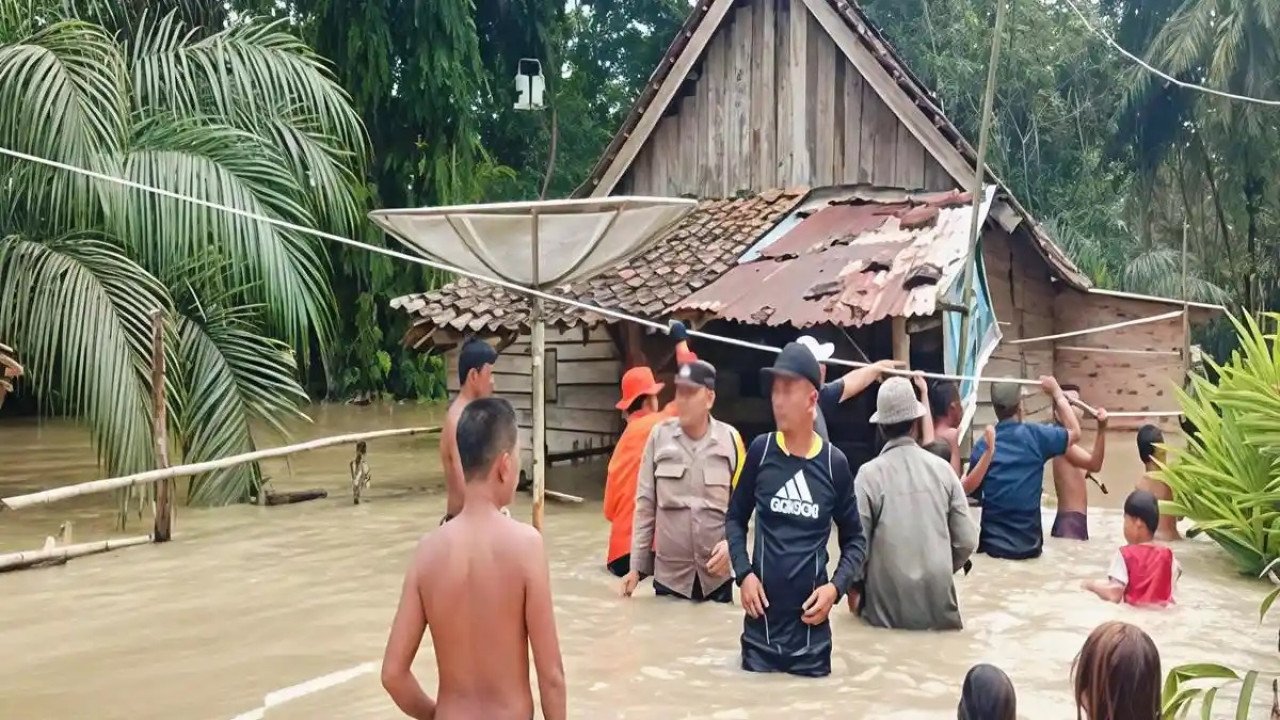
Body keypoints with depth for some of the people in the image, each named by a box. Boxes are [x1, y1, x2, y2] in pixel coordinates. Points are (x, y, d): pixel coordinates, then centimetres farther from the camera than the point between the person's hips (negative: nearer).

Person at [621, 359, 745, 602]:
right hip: (668, 575, 0)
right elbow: (645, 505, 1)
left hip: (717, 575, 0)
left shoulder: (730, 438, -3)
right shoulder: (659, 436, -3)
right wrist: (636, 566, 0)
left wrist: (731, 542, -13)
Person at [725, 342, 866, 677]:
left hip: (811, 625, 0)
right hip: (760, 624, 0)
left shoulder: (834, 463, -3)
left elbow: (854, 539, 8)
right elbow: (736, 518, 10)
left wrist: (836, 587, -8)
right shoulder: (761, 451, -2)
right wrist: (743, 573, -5)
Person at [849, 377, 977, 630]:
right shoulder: (942, 468, -1)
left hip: (888, 608, -2)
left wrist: (854, 585, 10)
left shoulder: (870, 474, -9)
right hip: (939, 605, 2)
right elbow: (967, 540, 2)